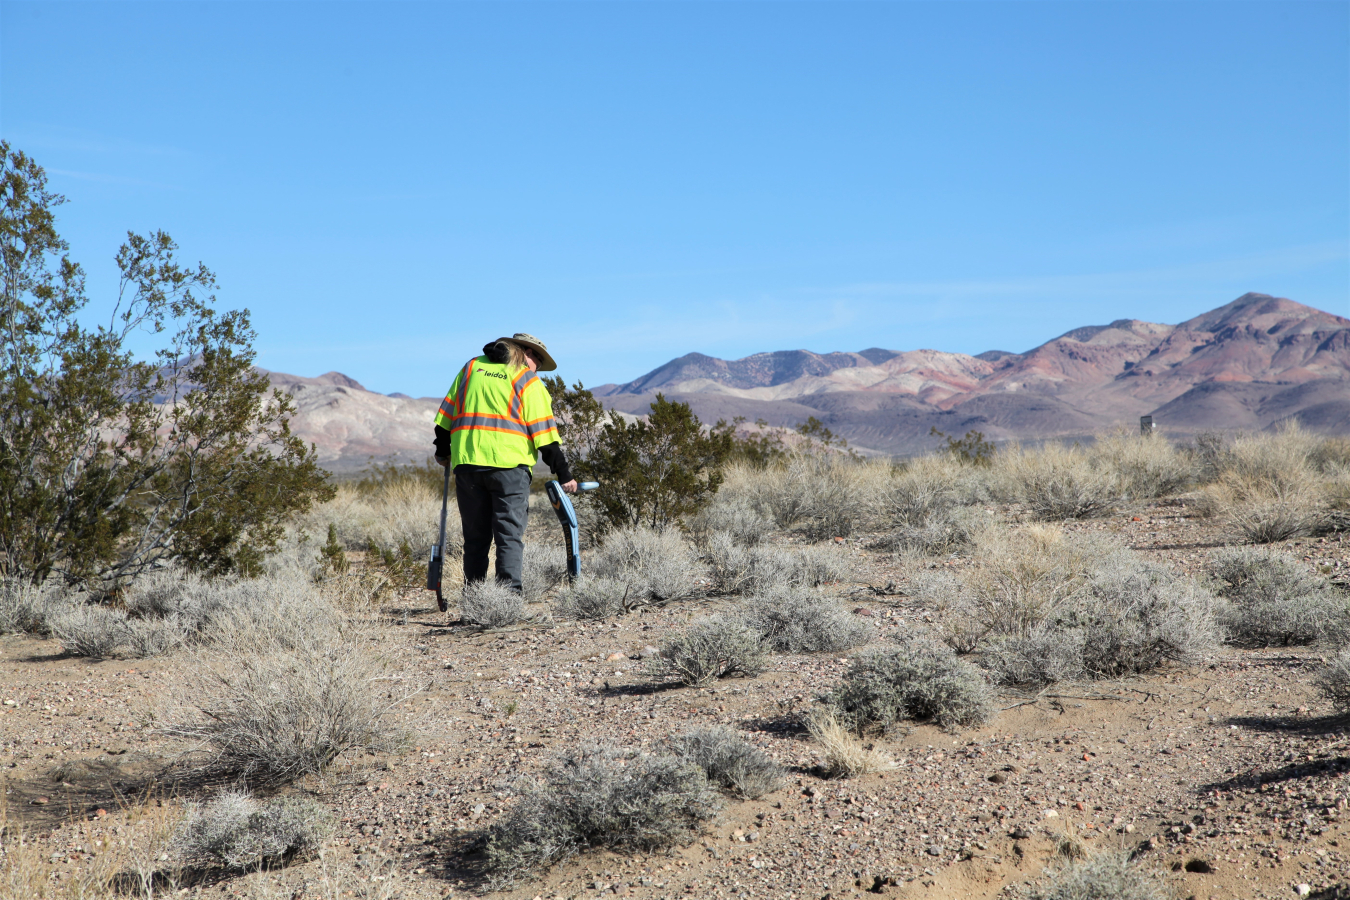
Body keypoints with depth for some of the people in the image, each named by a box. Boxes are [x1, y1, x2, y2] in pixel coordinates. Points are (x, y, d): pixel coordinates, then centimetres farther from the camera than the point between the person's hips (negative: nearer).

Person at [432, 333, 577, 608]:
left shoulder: (471, 368, 18)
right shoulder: (528, 382, 5)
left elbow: (446, 412, 19)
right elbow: (544, 434, 0)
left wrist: (443, 450, 30)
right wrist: (564, 474, 4)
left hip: (466, 462, 4)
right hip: (509, 464, -4)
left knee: (475, 537, 9)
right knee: (510, 534, -3)